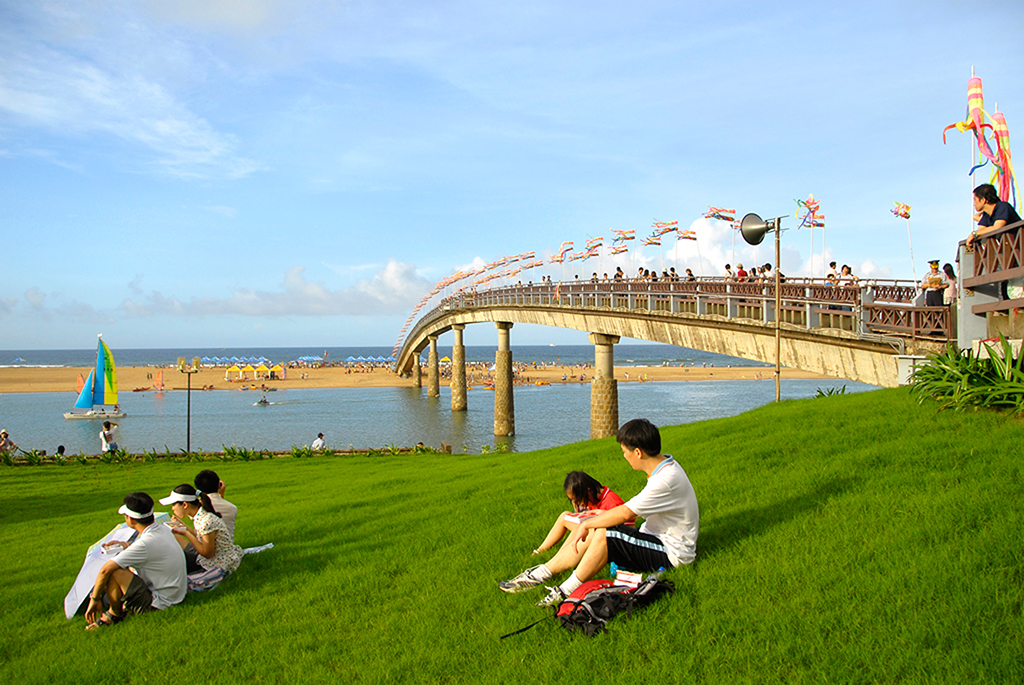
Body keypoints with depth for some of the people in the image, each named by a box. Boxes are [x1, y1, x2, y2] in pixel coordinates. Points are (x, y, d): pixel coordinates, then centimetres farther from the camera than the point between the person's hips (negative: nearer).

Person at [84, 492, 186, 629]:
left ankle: (114, 614, 6)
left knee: (115, 573, -17)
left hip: (160, 602, -9)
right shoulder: (164, 529, -2)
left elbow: (105, 570, -22)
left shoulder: (145, 544, -25)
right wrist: (126, 546, 21)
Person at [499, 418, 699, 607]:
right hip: (657, 537, 9)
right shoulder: (663, 463, 4)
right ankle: (540, 574, 1)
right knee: (589, 532, -4)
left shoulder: (666, 480, -27)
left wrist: (587, 524, -14)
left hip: (671, 552, -9)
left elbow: (625, 513, -27)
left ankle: (566, 592, -13)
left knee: (604, 534, -25)